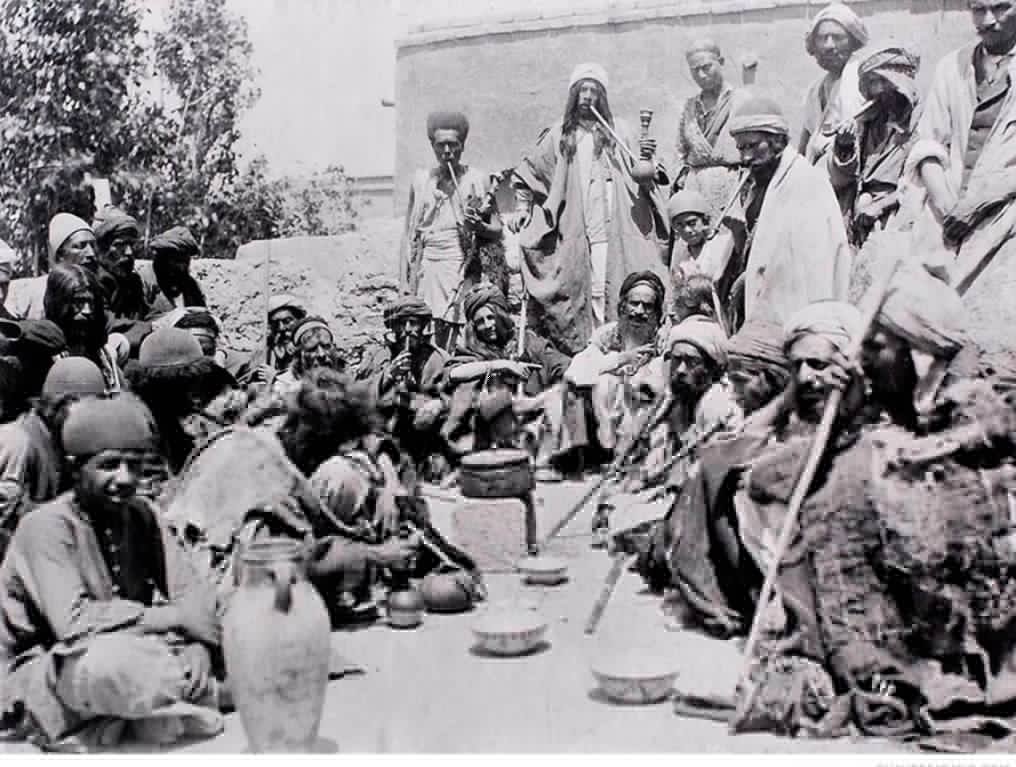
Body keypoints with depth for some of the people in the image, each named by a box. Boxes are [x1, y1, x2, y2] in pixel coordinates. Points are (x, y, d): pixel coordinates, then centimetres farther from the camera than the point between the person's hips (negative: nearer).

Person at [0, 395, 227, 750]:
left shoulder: (141, 516, 1)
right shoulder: (46, 526, -18)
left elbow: (192, 591, -3)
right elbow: (74, 622, -30)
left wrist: (197, 646, -23)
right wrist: (177, 616, -27)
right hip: (37, 678, -6)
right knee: (110, 660, -37)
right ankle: (206, 695, -11)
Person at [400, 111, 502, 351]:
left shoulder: (477, 180, 7)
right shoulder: (421, 180, 13)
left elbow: (498, 231, 9)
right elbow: (409, 235, 15)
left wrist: (479, 227, -14)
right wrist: (404, 282, 8)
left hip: (461, 266, -2)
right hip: (426, 266, 2)